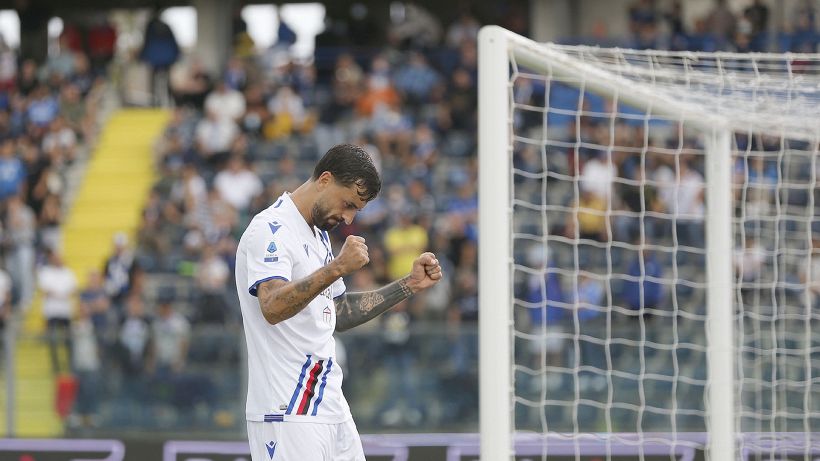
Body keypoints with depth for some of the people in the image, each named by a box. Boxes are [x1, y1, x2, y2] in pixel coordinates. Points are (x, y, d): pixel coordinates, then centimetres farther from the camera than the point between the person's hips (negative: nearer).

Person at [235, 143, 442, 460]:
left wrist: (409, 285, 18)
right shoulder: (271, 229, -11)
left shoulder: (319, 234, 18)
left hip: (331, 407, 9)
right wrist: (337, 268, -33)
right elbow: (273, 308, -27)